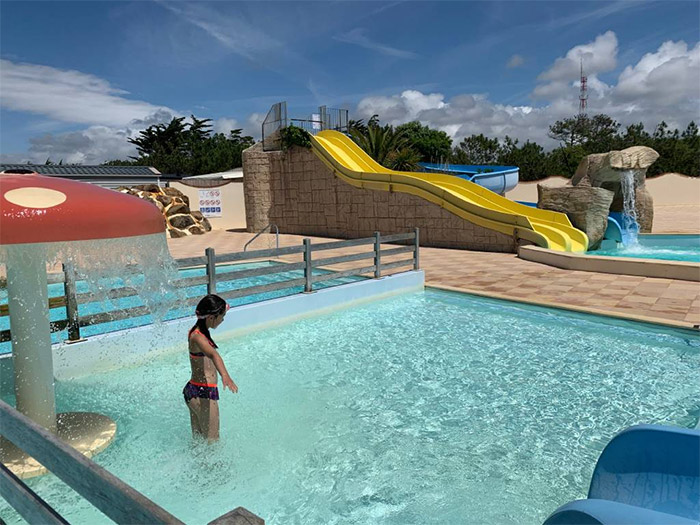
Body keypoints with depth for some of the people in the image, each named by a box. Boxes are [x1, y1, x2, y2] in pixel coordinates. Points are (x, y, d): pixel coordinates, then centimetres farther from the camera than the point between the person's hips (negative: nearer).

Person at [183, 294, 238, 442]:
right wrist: (225, 376, -61)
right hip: (203, 393, -10)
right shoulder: (198, 337, -24)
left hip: (193, 391, 10)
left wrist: (222, 309, 47)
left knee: (198, 438, 20)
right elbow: (213, 354, -44)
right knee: (212, 441, 2)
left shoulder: (197, 331, 5)